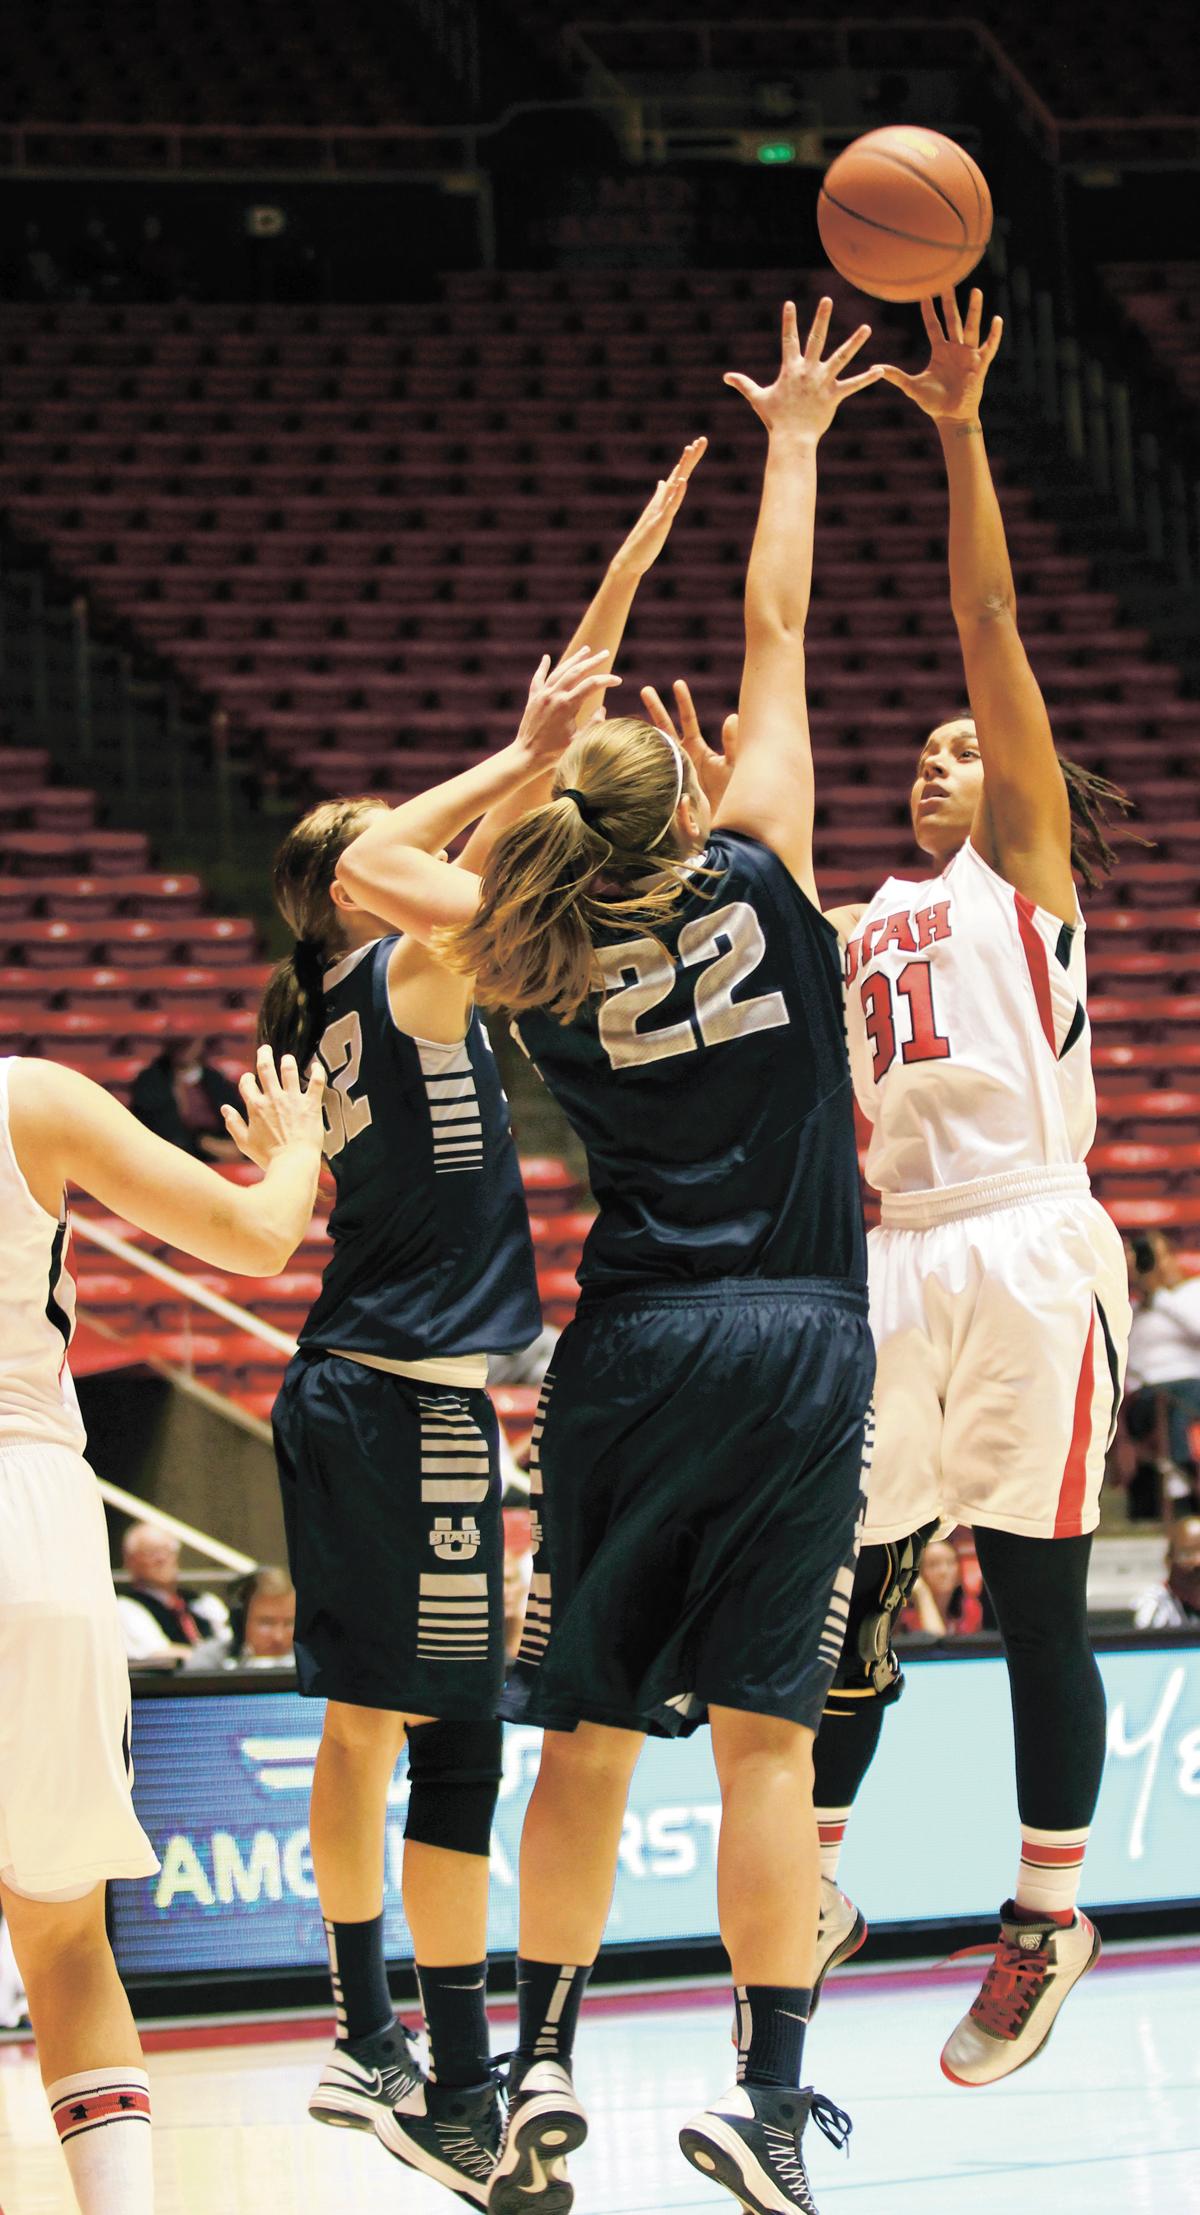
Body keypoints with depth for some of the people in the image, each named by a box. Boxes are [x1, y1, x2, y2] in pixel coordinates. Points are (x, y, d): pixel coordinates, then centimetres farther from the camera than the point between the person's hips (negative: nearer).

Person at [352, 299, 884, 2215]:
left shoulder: (538, 964, 1)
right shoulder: (760, 880, -3)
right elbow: (776, 638, 6)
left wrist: (536, 791, 15)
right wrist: (792, 440, 16)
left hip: (635, 1343, 2)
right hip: (803, 1340, -1)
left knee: (587, 1726, 9)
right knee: (765, 1731, -3)